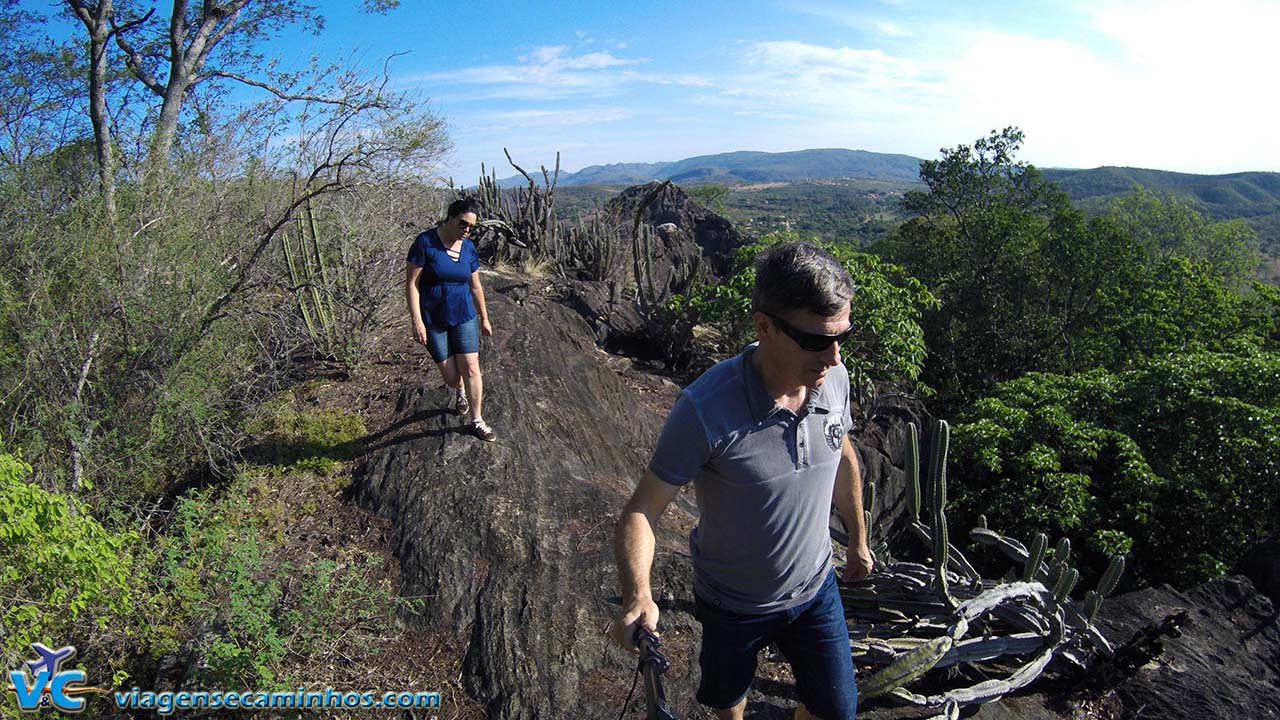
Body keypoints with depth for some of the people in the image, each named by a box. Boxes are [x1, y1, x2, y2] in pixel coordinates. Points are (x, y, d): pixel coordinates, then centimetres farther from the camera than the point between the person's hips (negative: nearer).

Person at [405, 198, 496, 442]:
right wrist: (417, 321, -19)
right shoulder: (425, 243, -14)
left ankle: (476, 422, 11)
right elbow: (411, 284, -14)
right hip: (433, 321, -3)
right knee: (451, 376, 2)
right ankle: (461, 391, 40)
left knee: (471, 369, -3)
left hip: (464, 317, 3)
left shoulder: (469, 247, 1)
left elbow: (475, 287, 12)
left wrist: (484, 318, 15)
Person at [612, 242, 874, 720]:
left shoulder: (834, 380, -17)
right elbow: (642, 510, -28)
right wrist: (637, 595, -44)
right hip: (732, 605, -3)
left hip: (815, 590, 3)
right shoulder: (705, 409, -33)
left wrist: (858, 541, 16)